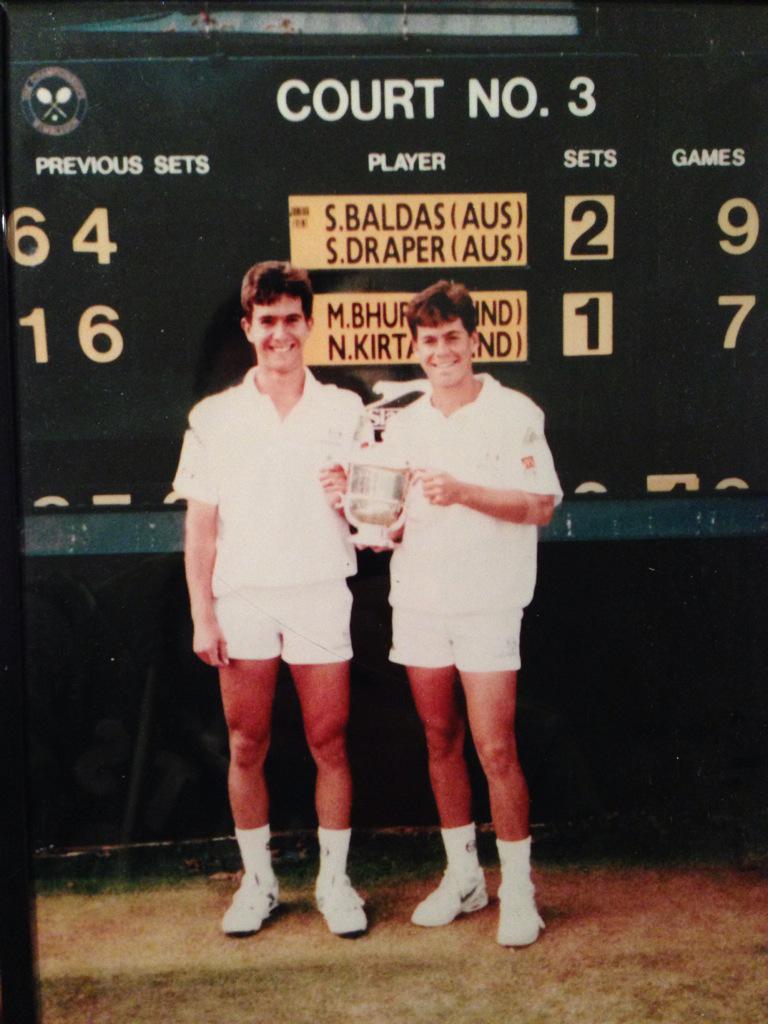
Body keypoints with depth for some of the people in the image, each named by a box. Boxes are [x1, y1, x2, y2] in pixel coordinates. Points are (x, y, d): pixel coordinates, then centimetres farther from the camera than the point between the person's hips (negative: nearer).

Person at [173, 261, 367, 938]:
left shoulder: (344, 410, 5)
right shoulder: (214, 418, 5)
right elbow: (200, 525, 4)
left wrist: (349, 497, -16)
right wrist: (202, 616, -1)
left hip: (320, 595, 0)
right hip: (242, 600, 1)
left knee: (329, 743, 4)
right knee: (247, 747, 7)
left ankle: (335, 879, 19)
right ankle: (258, 880, 22)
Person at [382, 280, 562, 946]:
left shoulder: (514, 414, -2)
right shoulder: (402, 426, 12)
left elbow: (541, 507, -9)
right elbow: (394, 526, 15)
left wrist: (463, 492, -21)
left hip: (488, 604, -4)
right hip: (418, 603, 5)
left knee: (495, 750, -7)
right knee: (441, 745, 11)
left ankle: (518, 890, 7)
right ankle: (463, 876, 25)